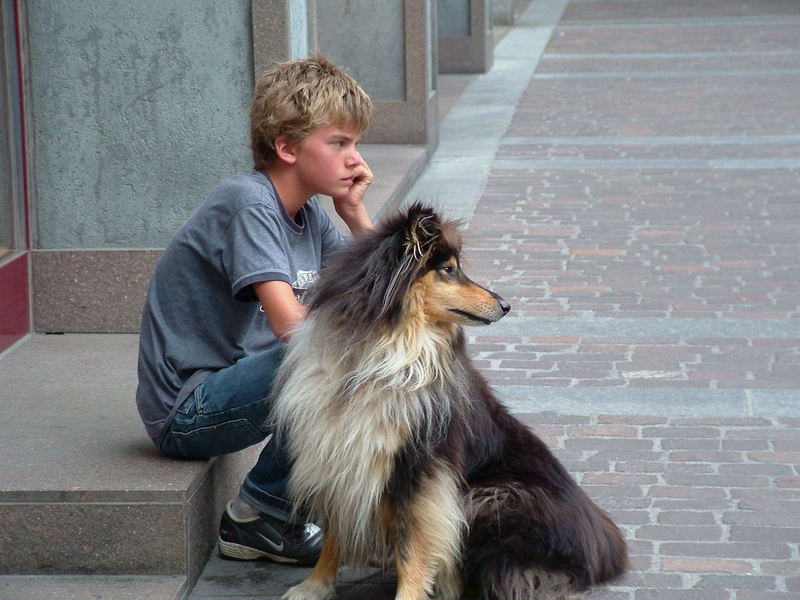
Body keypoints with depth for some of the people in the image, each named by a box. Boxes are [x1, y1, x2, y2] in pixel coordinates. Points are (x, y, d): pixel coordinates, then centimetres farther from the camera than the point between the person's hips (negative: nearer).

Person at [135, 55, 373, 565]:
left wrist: (356, 213, 0)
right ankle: (261, 515, -13)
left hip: (230, 382, 9)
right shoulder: (248, 203, -19)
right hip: (185, 412, -9)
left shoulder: (309, 212, 6)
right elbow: (290, 322, -30)